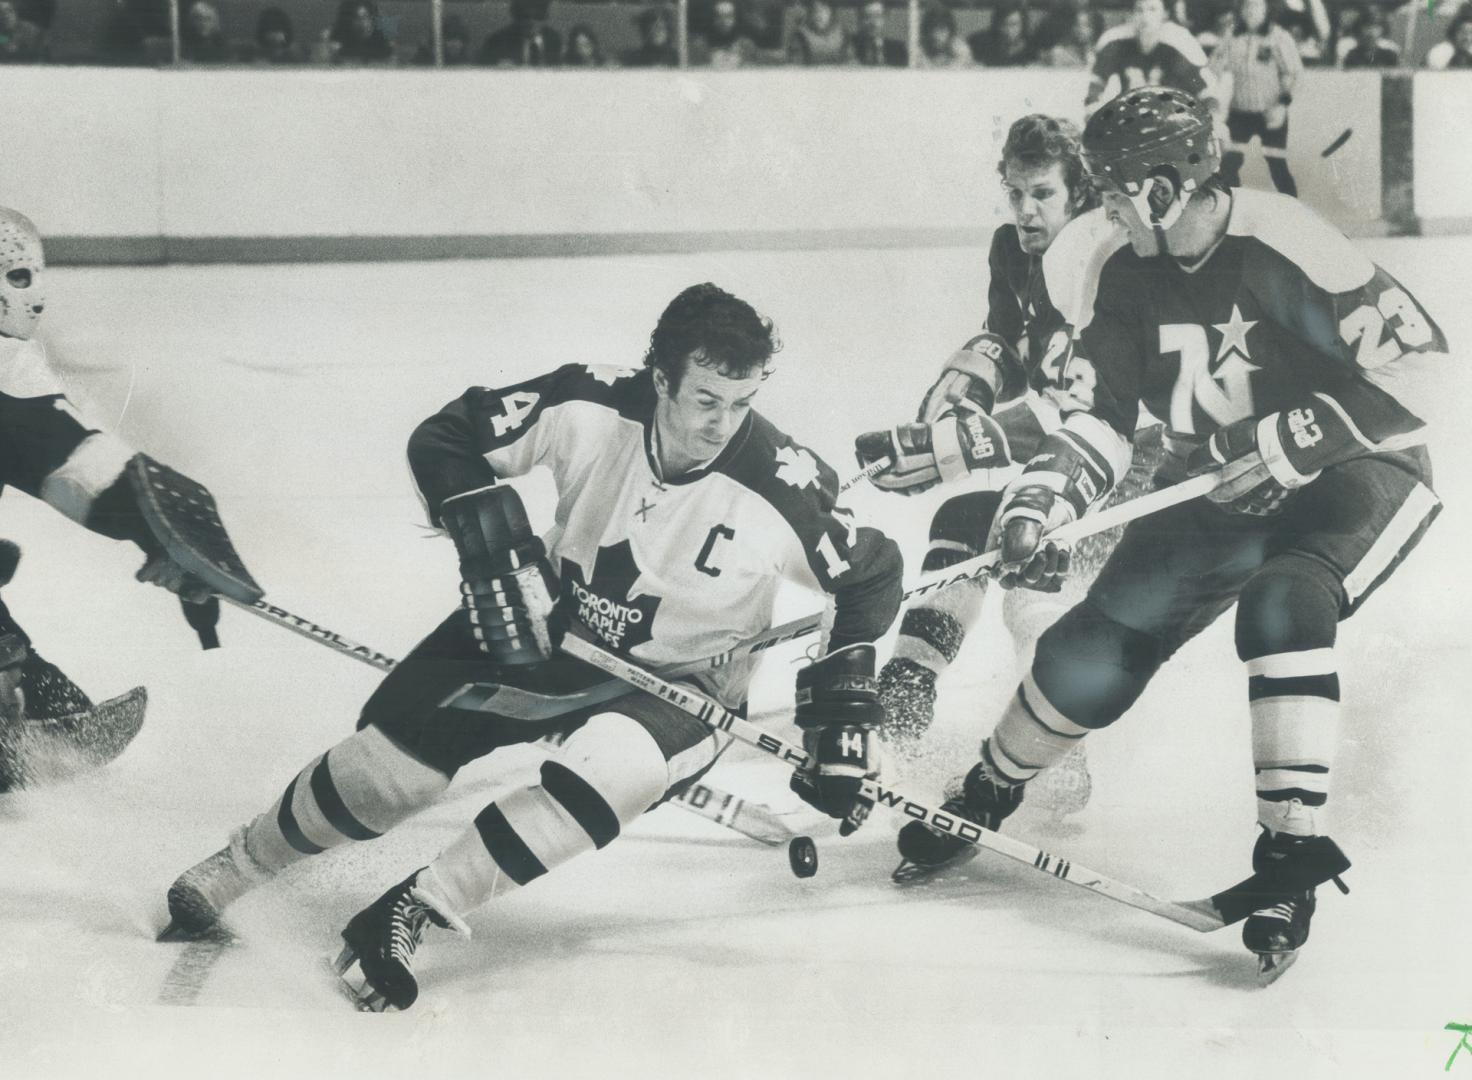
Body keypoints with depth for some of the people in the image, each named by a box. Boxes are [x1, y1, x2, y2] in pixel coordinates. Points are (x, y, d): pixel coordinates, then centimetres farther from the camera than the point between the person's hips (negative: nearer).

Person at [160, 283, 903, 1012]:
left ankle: (411, 909, -25)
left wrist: (842, 715, -13)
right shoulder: (591, 407, -21)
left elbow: (873, 575, -10)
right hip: (547, 626, 2)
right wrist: (495, 549, -24)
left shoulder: (783, 488, -26)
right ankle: (238, 865, 22)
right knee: (389, 760, -6)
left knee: (615, 766, -35)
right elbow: (444, 440, -10)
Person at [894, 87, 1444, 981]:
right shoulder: (1122, 273, -7)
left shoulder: (1281, 248, -26)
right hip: (1218, 490, 5)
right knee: (1098, 647, -4)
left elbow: (1421, 364, -26)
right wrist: (1039, 505, -17)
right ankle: (989, 795, 22)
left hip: (1354, 474, -5)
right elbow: (1105, 413, -2)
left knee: (1281, 606, -35)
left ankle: (1293, 854, -26)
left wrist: (1295, 441, -30)